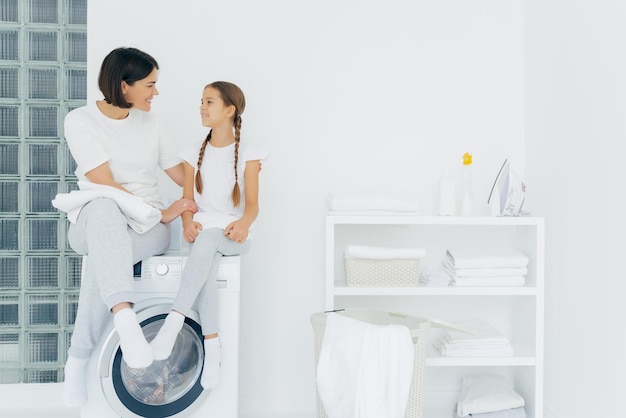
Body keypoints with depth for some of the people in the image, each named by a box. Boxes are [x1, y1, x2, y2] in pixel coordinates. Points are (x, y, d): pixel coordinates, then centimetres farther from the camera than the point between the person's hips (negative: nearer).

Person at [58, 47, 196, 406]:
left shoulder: (149, 122, 10)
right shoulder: (81, 120, -4)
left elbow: (186, 177, 16)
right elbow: (105, 184, -12)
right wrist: (161, 213, -15)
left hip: (147, 227, 3)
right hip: (93, 222, -2)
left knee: (103, 259, -33)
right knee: (104, 207, -40)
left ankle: (79, 359, -23)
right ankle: (125, 317, -53)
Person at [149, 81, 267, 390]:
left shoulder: (247, 155, 2)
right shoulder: (195, 154, 11)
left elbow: (252, 204, -4)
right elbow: (187, 199, 6)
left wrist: (243, 224, -26)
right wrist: (187, 222, -16)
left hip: (232, 235, -2)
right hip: (202, 230, 2)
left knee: (207, 240, -37)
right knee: (206, 259, -33)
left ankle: (175, 318, -39)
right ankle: (212, 343, -33)